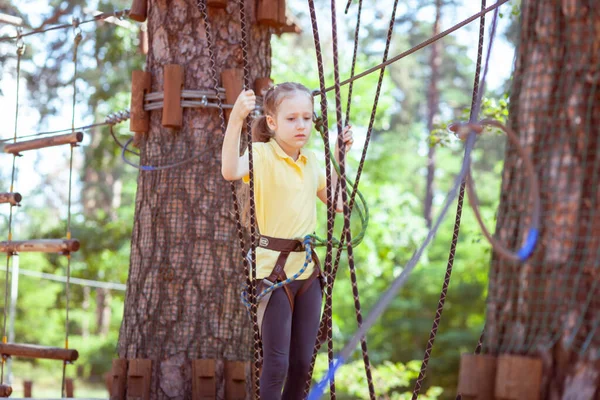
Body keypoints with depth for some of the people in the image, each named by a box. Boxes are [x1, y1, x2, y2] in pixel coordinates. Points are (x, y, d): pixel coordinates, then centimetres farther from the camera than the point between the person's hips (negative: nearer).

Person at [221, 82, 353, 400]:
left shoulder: (312, 161, 9)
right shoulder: (262, 154, -11)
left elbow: (335, 203, 20)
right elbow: (230, 171, -34)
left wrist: (338, 157, 14)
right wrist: (235, 119, -44)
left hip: (307, 267, 6)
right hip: (272, 267, -6)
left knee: (302, 359, 11)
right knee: (276, 361, -7)